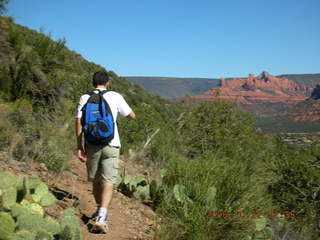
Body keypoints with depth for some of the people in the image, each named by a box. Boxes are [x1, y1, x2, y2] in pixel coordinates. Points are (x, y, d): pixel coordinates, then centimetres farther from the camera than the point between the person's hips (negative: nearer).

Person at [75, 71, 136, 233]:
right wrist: (122, 106, 26)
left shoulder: (85, 98, 4)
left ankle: (100, 211, 35)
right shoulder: (115, 97, 0)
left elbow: (78, 123, -3)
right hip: (111, 145, -2)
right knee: (108, 182, -3)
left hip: (91, 144, 2)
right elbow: (132, 116, 8)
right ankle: (101, 216, -16)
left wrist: (79, 147, 0)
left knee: (95, 180, 18)